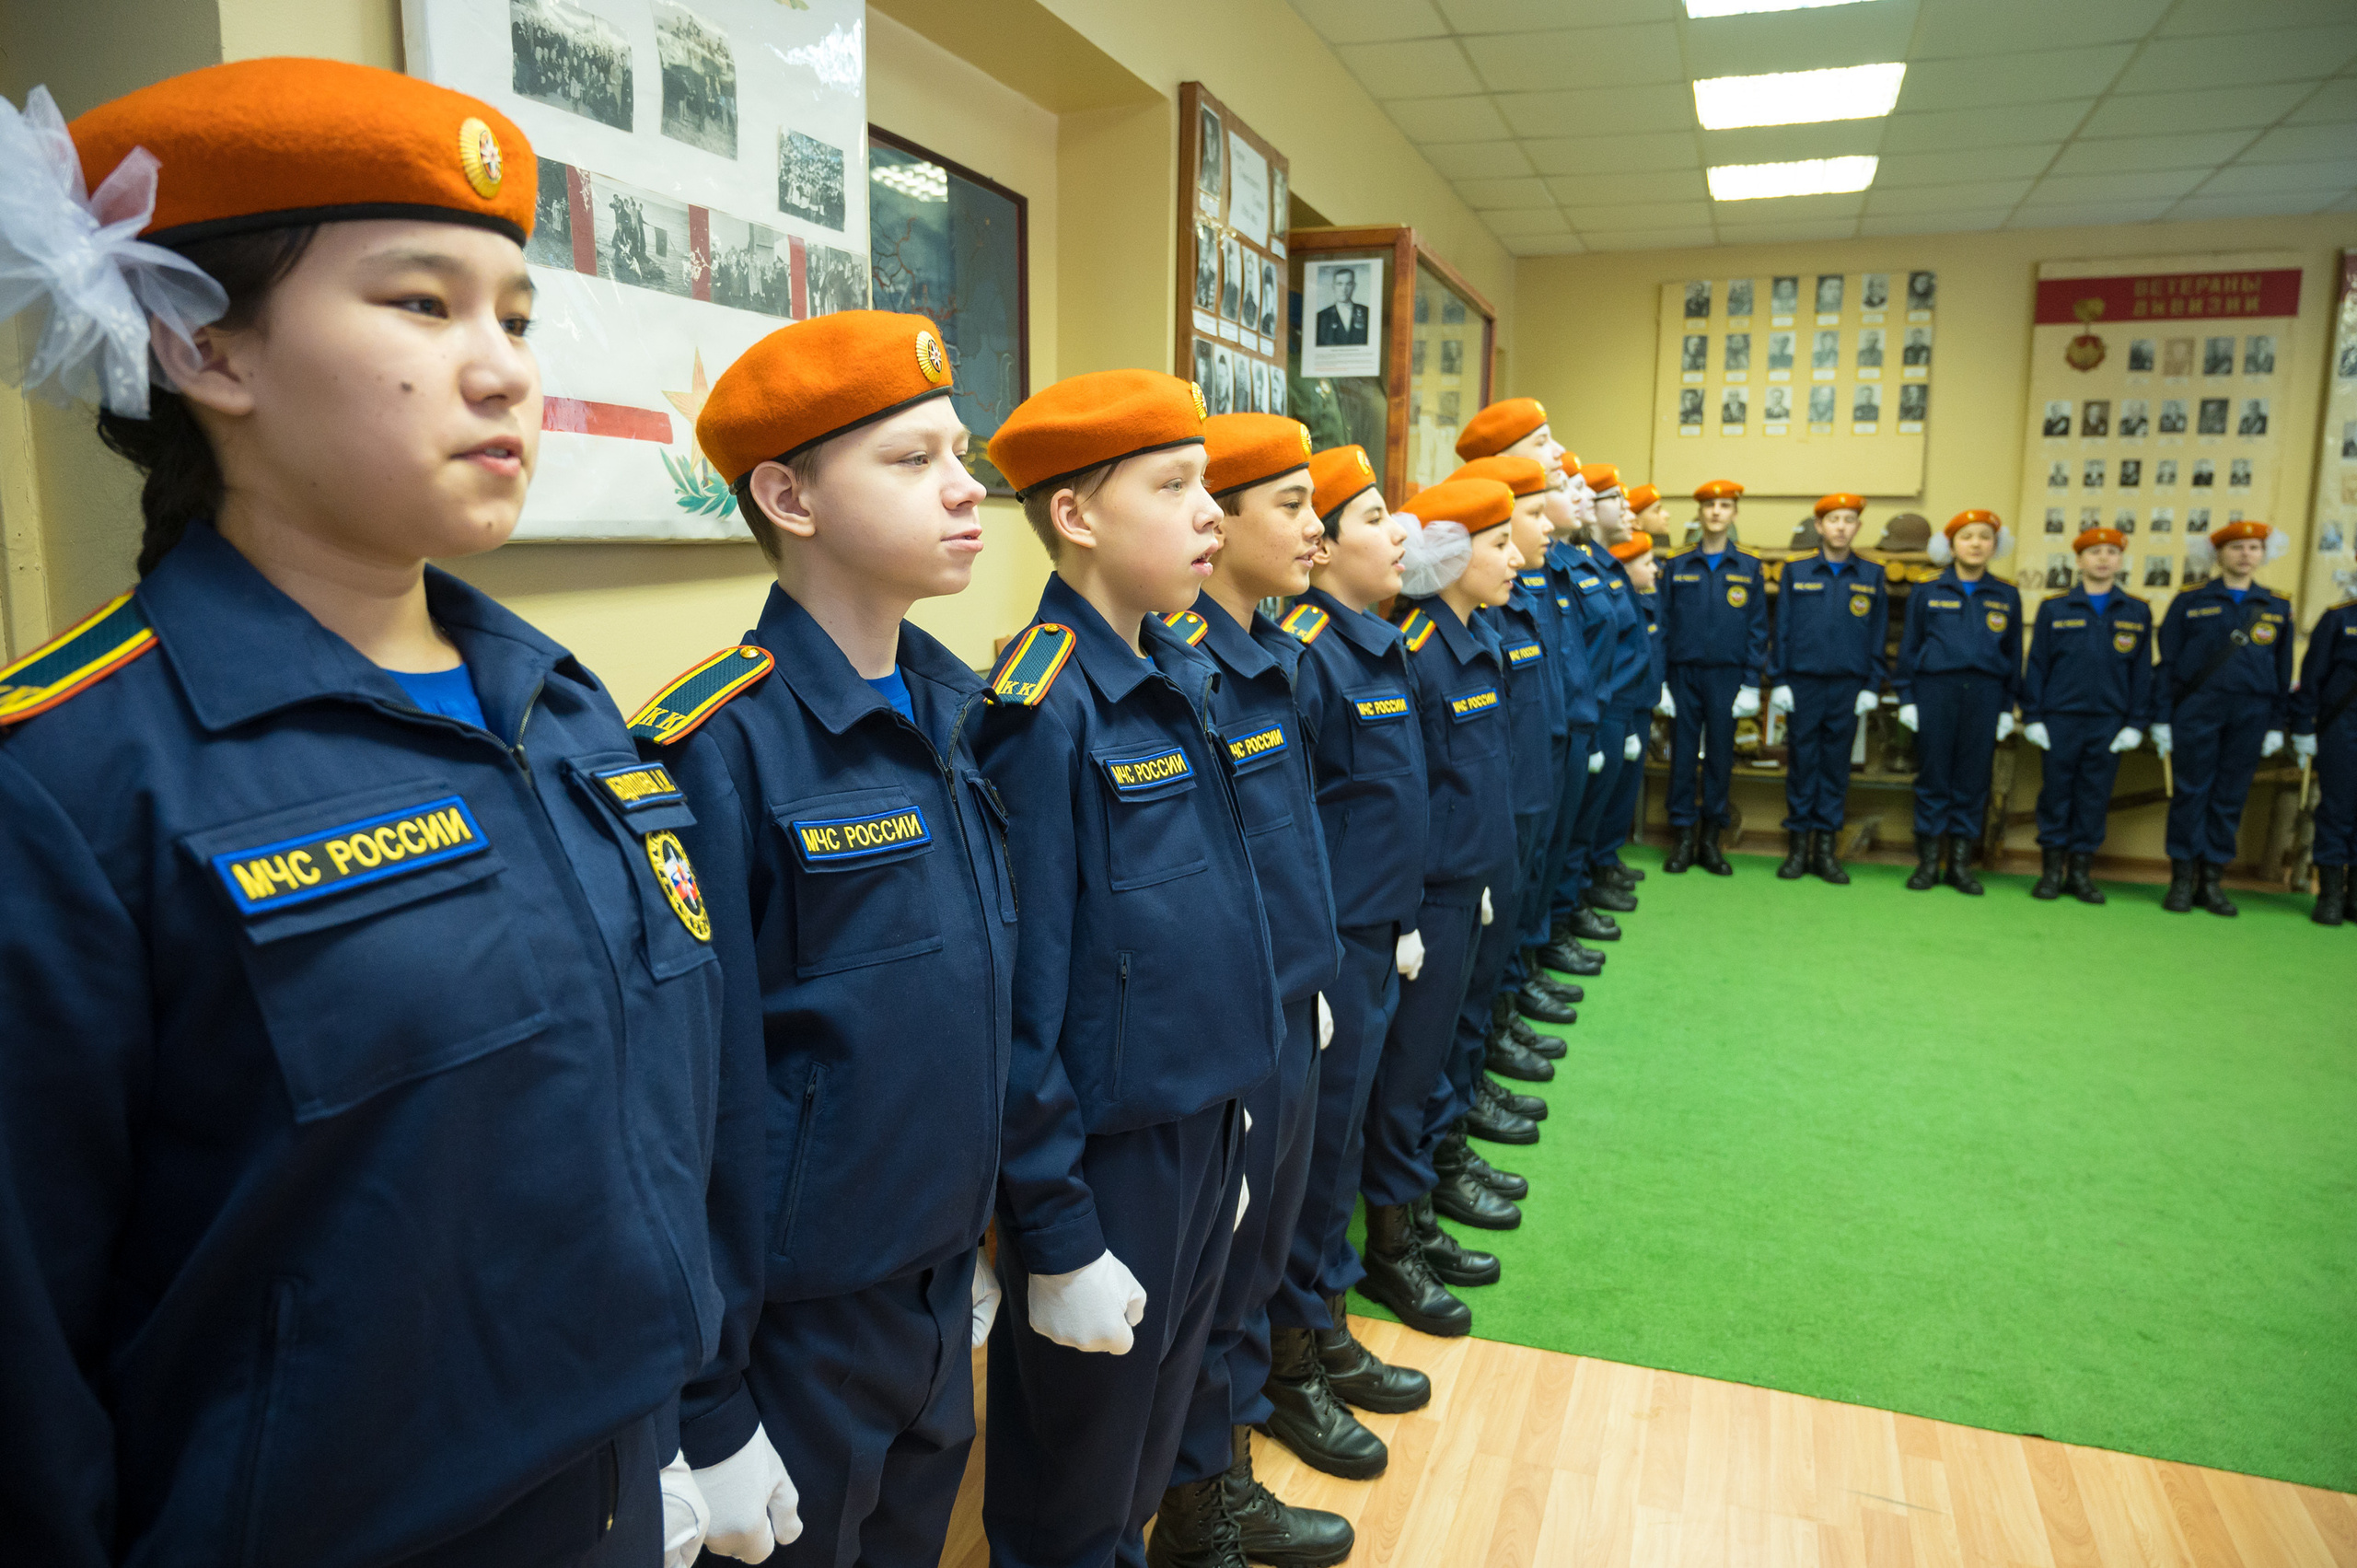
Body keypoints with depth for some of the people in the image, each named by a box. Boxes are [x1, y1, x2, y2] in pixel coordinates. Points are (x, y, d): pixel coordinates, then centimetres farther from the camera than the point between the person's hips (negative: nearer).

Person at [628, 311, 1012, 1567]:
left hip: (945, 1283, 7)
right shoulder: (720, 749, -21)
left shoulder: (958, 709, 1)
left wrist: (983, 1231, 13)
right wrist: (709, 1416, -13)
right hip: (799, 1318, -6)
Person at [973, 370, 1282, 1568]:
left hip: (1206, 1121, 7)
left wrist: (1227, 1107, 14)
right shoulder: (1041, 711, -21)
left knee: (1160, 1412, 26)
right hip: (1105, 1152, -7)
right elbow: (1021, 999, -20)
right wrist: (1056, 1236, -15)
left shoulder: (1183, 674, 4)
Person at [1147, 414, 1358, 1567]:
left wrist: (1315, 986, 18)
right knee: (1218, 1258, 11)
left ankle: (1271, 1377, 48)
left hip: (1291, 1010, 8)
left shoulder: (1272, 655, 6)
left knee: (1263, 1233, 25)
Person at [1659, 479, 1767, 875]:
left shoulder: (1750, 567, 4)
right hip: (1684, 674, 0)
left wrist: (1751, 684, -2)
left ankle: (1711, 839, 15)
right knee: (1683, 756, 2)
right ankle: (1682, 838, 11)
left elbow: (1757, 628, 3)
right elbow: (1663, 623, 4)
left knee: (1720, 757, 5)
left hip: (1727, 676, 0)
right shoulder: (1678, 564, 4)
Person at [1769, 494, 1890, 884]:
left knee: (1836, 765, 4)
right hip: (1803, 684, -1)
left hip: (1847, 688, 1)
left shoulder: (1871, 575, 8)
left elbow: (1878, 635, 8)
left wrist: (1872, 686, 2)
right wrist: (1778, 681, -1)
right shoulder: (1796, 572, 5)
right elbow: (1781, 629, 4)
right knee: (1802, 763, 2)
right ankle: (1799, 847, 9)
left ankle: (1826, 848, 11)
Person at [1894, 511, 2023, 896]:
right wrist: (1906, 697, 2)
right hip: (1935, 690, -1)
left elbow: (2013, 654, 12)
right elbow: (1909, 647, 8)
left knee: (1973, 779, 3)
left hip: (1984, 694, 1)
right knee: (1933, 777, 0)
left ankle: (1960, 862, 11)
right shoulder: (1927, 593, 6)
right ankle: (1928, 861, 8)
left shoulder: (2007, 596, 10)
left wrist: (2007, 707, 8)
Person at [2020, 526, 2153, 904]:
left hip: (2109, 723, 1)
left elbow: (2142, 671, 7)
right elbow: (2037, 665, 4)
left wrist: (2136, 723, 2)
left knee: (2095, 797, 5)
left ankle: (2080, 870, 14)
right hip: (2060, 720, -1)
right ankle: (2052, 869, 11)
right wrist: (2032, 717, -1)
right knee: (2056, 792, 3)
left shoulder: (2138, 612, 7)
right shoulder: (2054, 609, 4)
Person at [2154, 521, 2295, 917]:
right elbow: (2167, 663, 3)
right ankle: (2182, 879, 4)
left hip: (2251, 714, 2)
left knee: (2231, 798, 4)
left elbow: (2283, 669, 13)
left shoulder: (2277, 607, 11)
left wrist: (2277, 725, 7)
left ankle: (2212, 879, 10)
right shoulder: (2190, 602, 4)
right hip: (2197, 710, -2)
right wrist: (2162, 720, -2)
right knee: (2191, 792, -2)